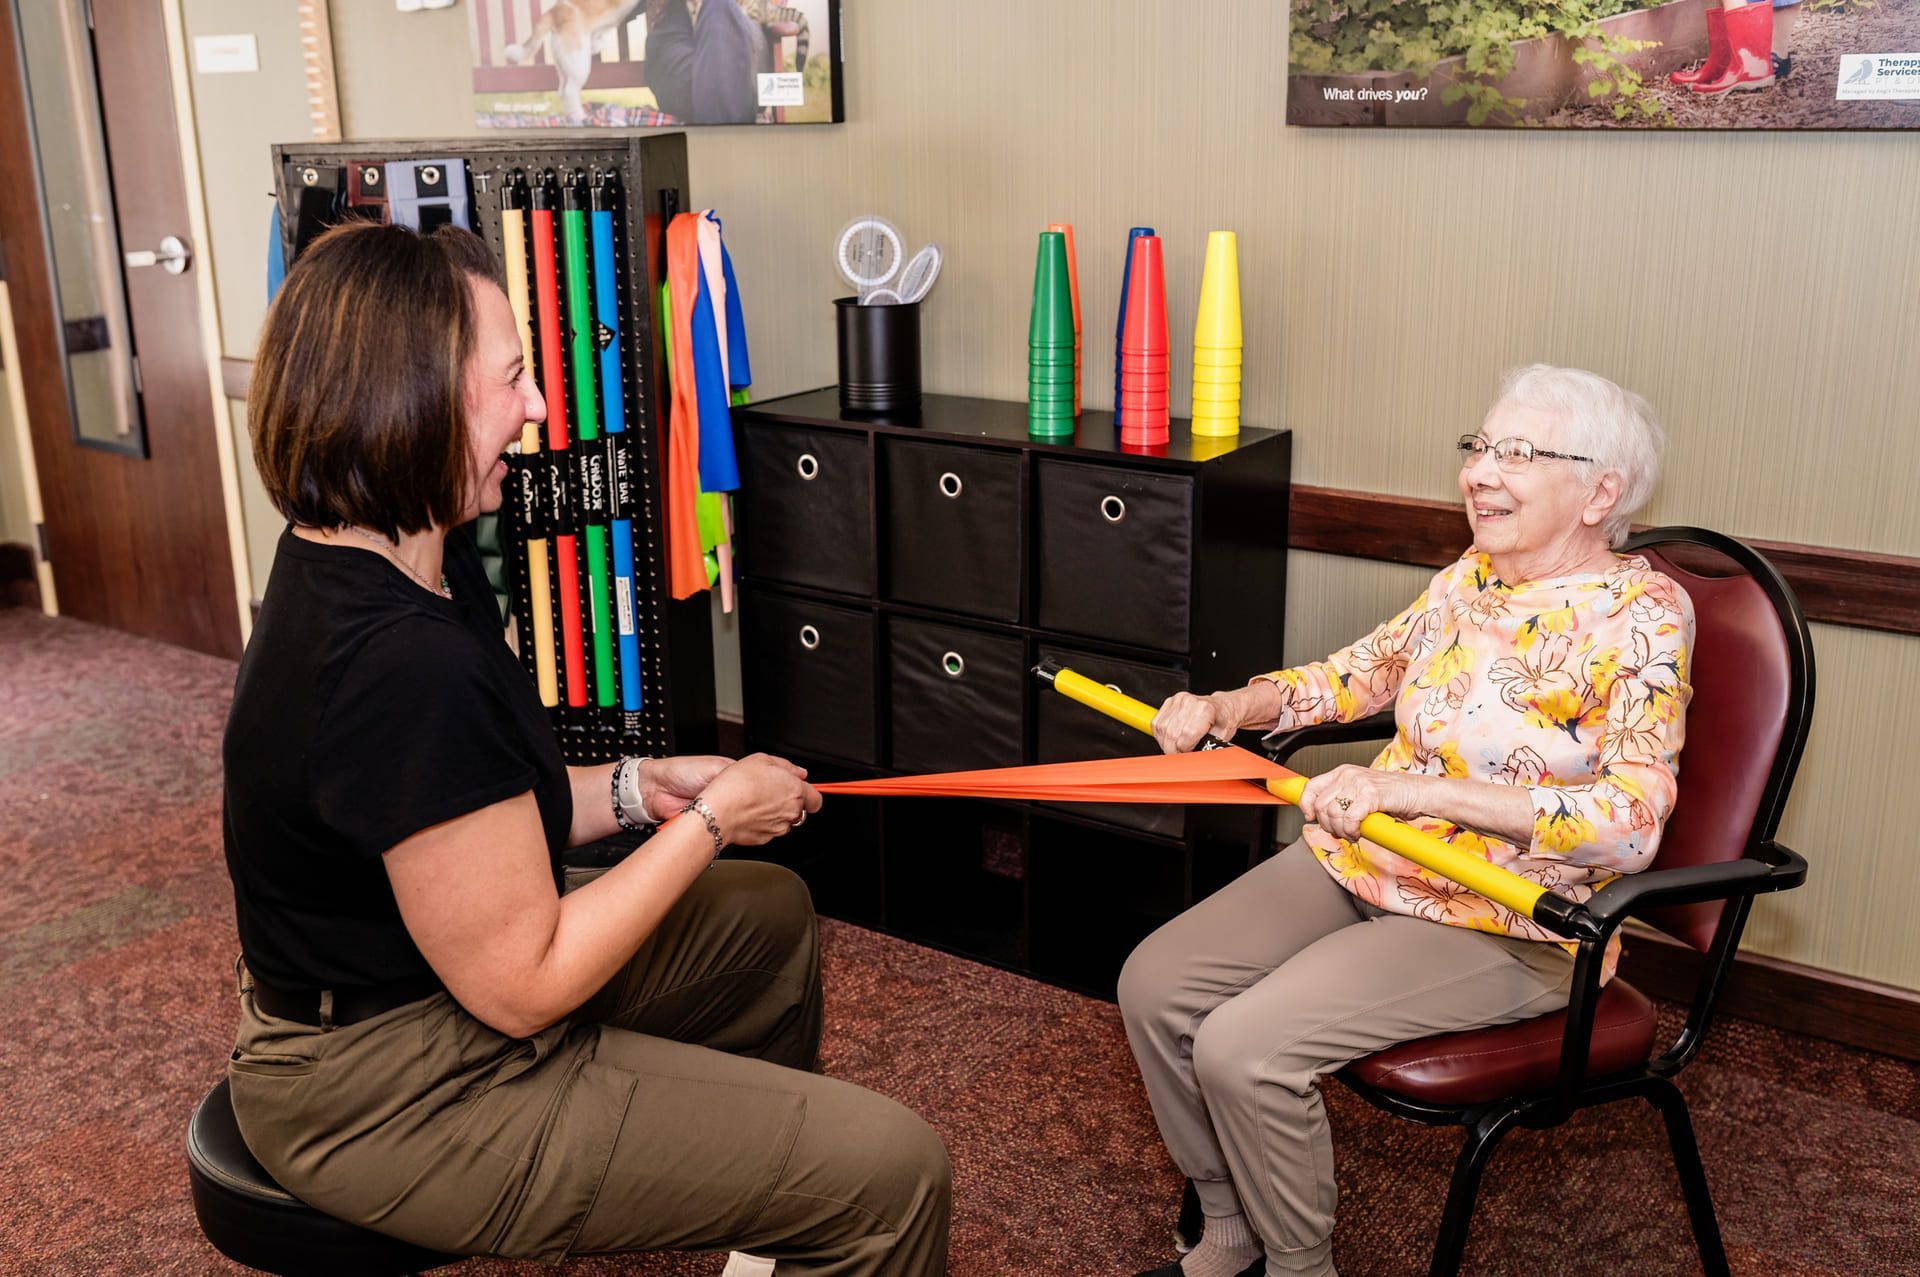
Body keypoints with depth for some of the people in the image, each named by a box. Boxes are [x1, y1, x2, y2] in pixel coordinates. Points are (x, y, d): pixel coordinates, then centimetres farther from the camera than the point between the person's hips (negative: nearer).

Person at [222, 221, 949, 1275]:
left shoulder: (369, 562, 0)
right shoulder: (409, 669, -33)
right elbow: (522, 987, -24)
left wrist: (639, 790, -1)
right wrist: (709, 822, -14)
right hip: (398, 1098, -11)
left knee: (770, 913, 27)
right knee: (893, 1170, -13)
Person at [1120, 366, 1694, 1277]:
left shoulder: (1642, 613, -15)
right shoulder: (1470, 578, 6)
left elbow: (1632, 821, -27)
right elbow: (1358, 672, 20)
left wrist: (1410, 789, -34)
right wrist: (1224, 708, 2)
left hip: (1506, 925, -7)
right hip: (1361, 864, 8)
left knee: (1242, 1048, -23)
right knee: (1155, 985, -5)